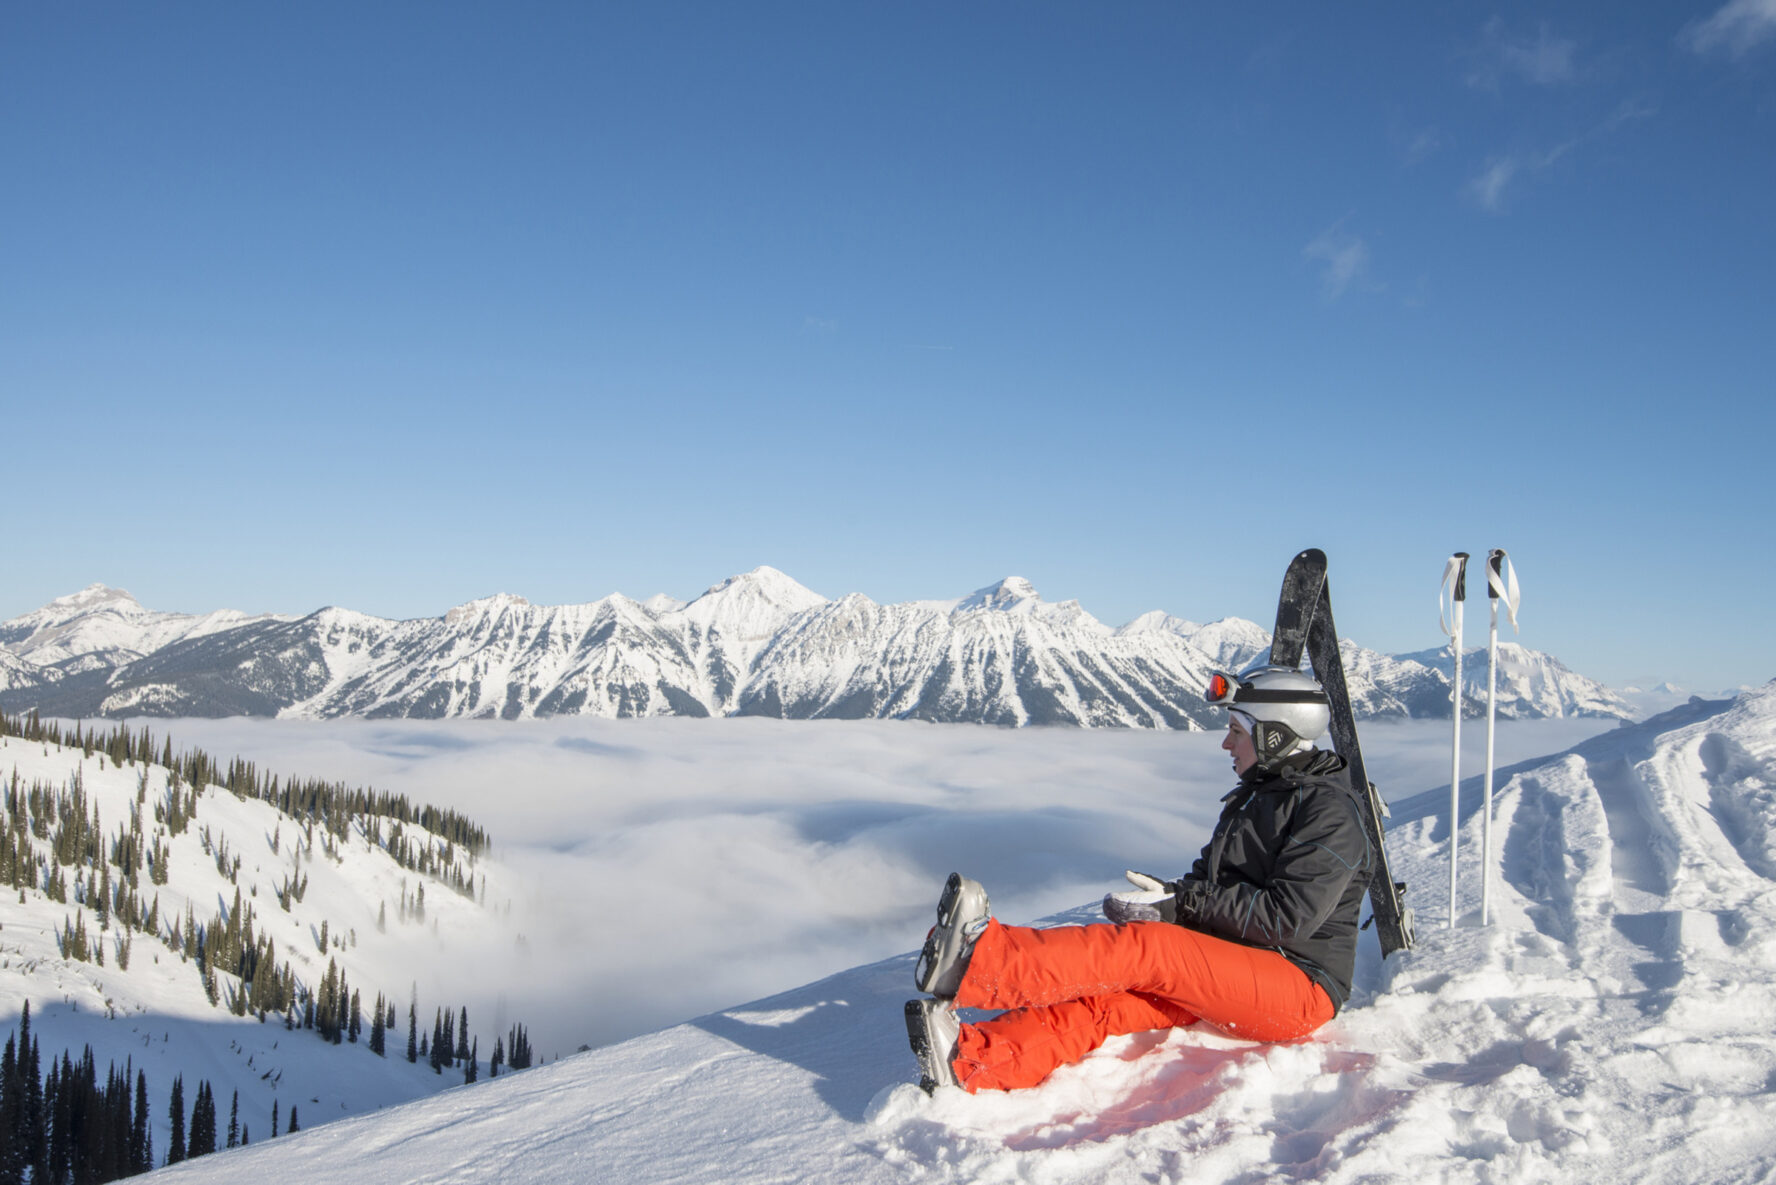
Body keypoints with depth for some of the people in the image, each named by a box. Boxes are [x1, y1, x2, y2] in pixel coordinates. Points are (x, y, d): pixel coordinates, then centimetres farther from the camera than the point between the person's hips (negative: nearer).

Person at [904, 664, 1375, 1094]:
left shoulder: (1328, 809, -8)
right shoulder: (1252, 798, 21)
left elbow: (1290, 918, -18)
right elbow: (1208, 879, 18)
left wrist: (1185, 902, -18)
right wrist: (1169, 893, -5)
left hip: (1300, 986, -7)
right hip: (1228, 967, 7)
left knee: (1147, 946, -30)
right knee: (1111, 992, -20)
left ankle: (976, 956, -42)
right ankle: (975, 1063, -41)